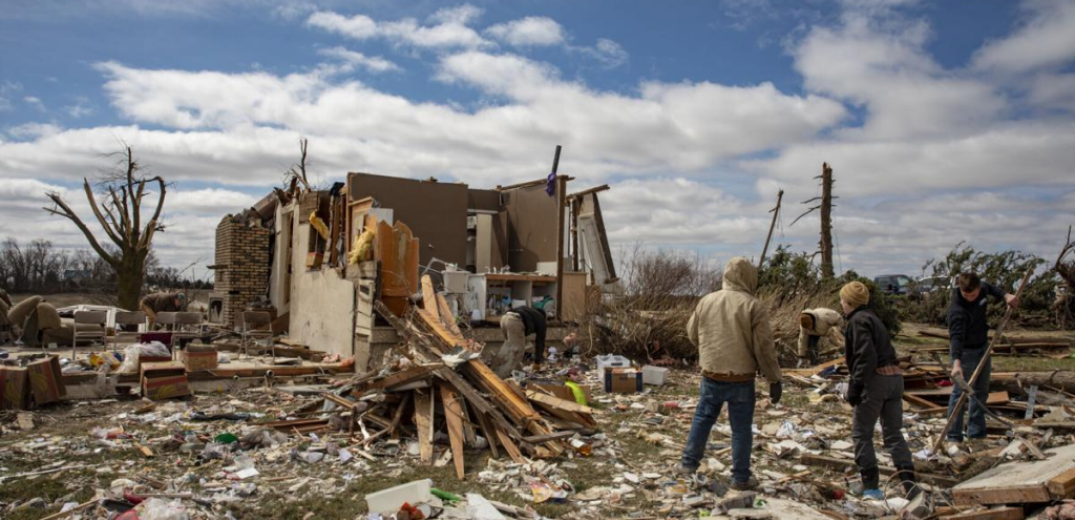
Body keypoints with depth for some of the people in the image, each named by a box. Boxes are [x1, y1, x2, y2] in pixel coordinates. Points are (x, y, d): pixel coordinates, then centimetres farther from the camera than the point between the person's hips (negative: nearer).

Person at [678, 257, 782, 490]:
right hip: (741, 379, -3)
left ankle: (689, 462, 26)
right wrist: (774, 380, -2)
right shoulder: (753, 306, -12)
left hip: (711, 375, 4)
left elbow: (692, 334, 12)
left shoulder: (706, 301, 1)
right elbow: (764, 348, -11)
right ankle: (740, 478, 17)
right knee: (741, 429, 8)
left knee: (702, 418, 19)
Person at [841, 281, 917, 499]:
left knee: (861, 433, 4)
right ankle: (908, 480, 5)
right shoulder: (872, 318, 18)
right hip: (895, 377, 9)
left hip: (876, 379, -9)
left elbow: (866, 358, -19)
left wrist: (854, 387, -15)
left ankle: (871, 485, 5)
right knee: (893, 433, 13)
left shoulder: (857, 321, -10)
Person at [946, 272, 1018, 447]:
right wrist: (956, 362, -56)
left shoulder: (981, 288, -11)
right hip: (965, 351, -8)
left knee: (981, 392, 14)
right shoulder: (957, 309, -33)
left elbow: (991, 288, 15)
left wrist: (1005, 295, -4)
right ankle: (954, 438, -7)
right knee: (960, 392, -10)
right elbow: (956, 336, -43)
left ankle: (976, 433, 25)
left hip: (982, 347, 8)